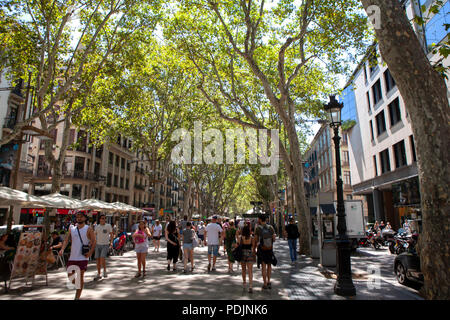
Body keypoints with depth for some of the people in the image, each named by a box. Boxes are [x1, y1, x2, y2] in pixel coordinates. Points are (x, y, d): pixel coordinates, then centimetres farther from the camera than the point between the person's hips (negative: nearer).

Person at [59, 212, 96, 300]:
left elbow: (94, 241, -5)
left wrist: (90, 252, -17)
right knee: (70, 276, 8)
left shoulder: (88, 229, -3)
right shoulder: (71, 228, 10)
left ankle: (77, 297, 9)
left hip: (83, 257, -4)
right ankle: (78, 286, 38)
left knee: (80, 276, -1)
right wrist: (62, 249, -10)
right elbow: (66, 240, 7)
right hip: (72, 256, 4)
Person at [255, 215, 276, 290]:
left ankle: (265, 284, 11)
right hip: (270, 249, 2)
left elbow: (256, 240, -9)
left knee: (264, 266, 6)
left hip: (261, 249, -2)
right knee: (269, 265, 18)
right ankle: (268, 282, 19)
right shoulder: (271, 227, -4)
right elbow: (274, 239, 1)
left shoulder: (257, 228, -11)